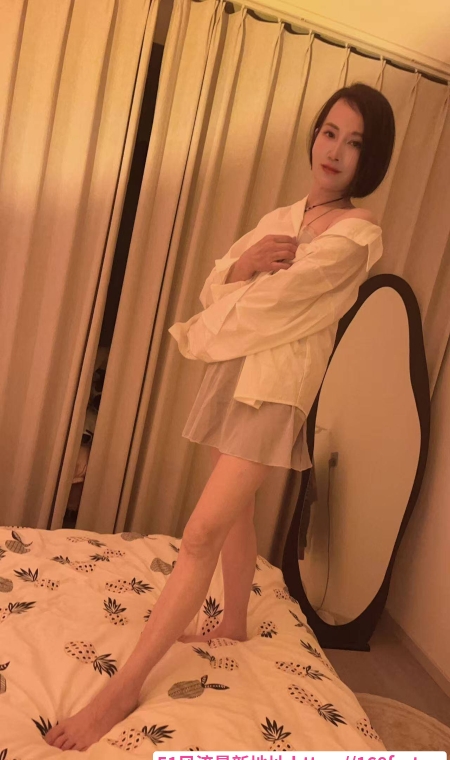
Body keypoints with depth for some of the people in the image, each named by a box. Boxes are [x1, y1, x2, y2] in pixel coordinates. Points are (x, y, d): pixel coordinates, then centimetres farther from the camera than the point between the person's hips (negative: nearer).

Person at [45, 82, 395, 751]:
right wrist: (244, 263, -13)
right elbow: (218, 285, 10)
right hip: (234, 371, 8)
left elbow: (280, 294, -16)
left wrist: (196, 334, -4)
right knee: (235, 512, 18)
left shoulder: (359, 230, -9)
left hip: (277, 386, -7)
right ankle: (234, 626, 38)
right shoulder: (280, 217, 15)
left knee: (201, 533, -9)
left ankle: (124, 687, 2)